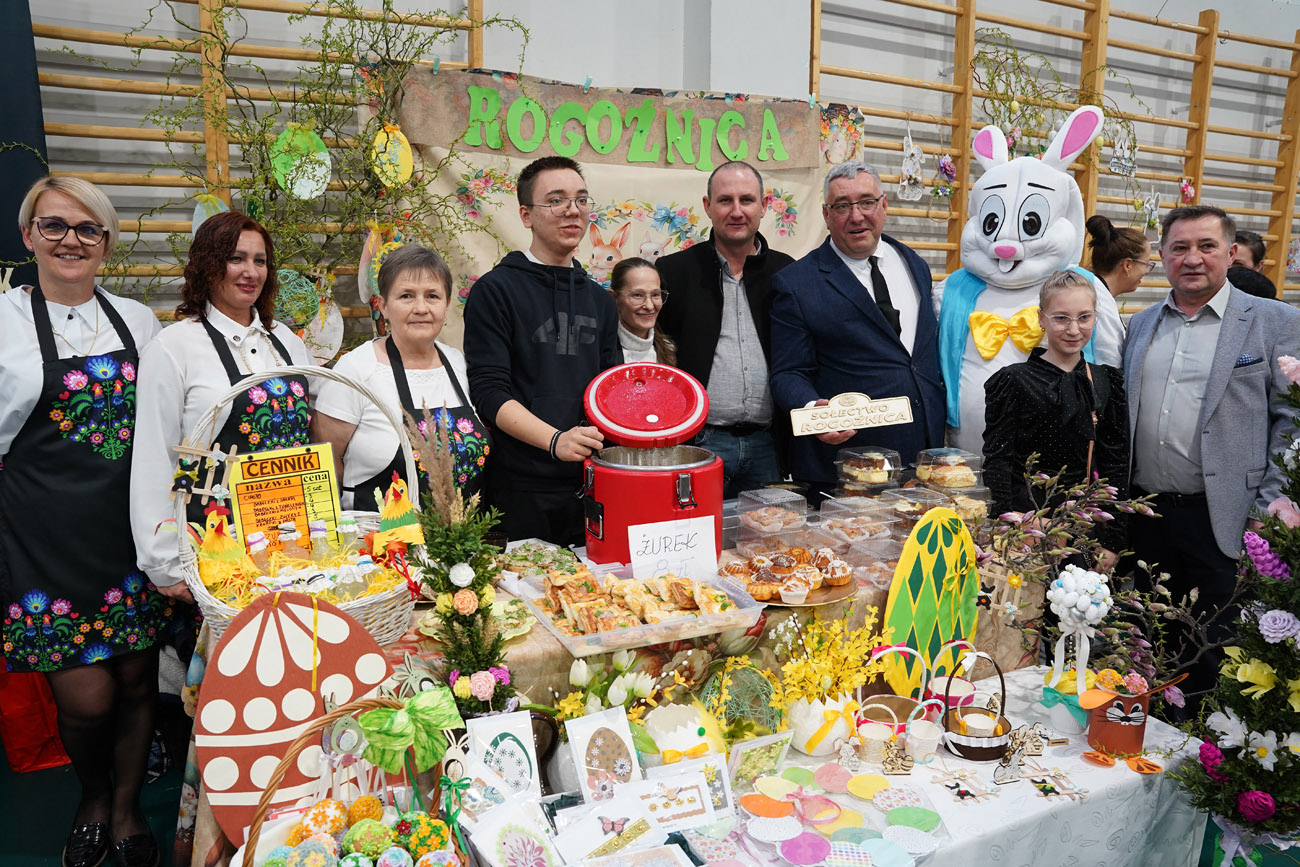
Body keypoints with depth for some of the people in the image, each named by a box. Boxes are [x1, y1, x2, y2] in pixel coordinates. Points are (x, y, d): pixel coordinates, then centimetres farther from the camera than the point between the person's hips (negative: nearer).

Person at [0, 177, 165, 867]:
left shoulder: (138, 320, 8)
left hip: (132, 531, 3)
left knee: (137, 681, 9)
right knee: (86, 697, 0)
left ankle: (126, 810, 33)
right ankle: (91, 797, 33)